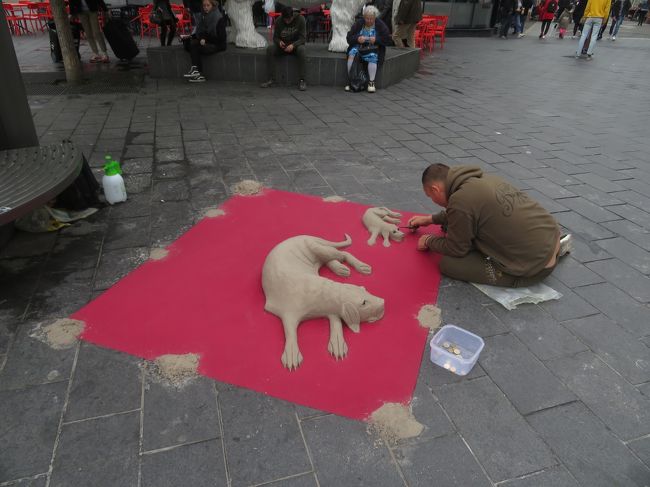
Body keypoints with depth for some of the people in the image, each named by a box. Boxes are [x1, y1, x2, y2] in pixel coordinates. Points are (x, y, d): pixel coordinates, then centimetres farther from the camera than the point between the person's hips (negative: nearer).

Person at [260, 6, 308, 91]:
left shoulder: (300, 19, -14)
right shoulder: (278, 20, -8)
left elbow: (302, 37, -16)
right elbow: (275, 37, -1)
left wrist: (293, 45, -34)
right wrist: (279, 42, -26)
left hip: (296, 45, -2)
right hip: (283, 45, 2)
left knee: (301, 50, -37)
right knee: (270, 48, -26)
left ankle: (302, 80, -32)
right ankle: (272, 79, -23)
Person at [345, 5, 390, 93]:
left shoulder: (380, 25, 2)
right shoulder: (358, 24, 5)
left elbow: (387, 39, -2)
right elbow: (349, 38, 1)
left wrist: (376, 39, -19)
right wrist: (357, 39, -20)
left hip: (373, 49, -1)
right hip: (358, 47, 2)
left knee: (372, 57, -35)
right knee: (352, 54, -30)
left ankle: (371, 83, -25)